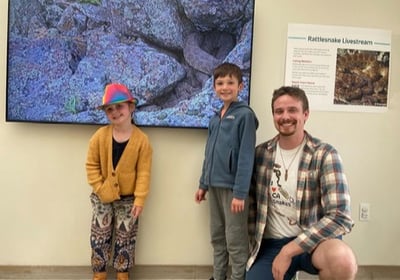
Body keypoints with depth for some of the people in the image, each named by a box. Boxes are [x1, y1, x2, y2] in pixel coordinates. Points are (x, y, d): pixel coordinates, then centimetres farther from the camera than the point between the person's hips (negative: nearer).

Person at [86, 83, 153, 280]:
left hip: (128, 198, -1)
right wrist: (98, 188, -10)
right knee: (99, 238, 8)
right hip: (103, 197, 1)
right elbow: (91, 165, -2)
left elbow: (144, 173, -11)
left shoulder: (141, 139, -13)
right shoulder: (100, 136, -9)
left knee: (125, 239, 11)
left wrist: (139, 200, -14)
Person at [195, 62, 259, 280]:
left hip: (233, 187, -7)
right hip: (215, 185, 7)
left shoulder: (245, 115, -10)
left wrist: (240, 192, -19)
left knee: (235, 241, 3)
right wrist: (203, 184, 14)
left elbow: (246, 156, -15)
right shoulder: (215, 119, 11)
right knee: (217, 237, 17)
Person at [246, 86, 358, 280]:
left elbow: (340, 217, -19)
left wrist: (289, 250, -22)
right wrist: (254, 242, 4)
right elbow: (252, 201, 11)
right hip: (270, 244, 3)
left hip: (311, 240, -3)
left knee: (342, 259, -34)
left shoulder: (325, 155, -11)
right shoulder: (261, 153, 1)